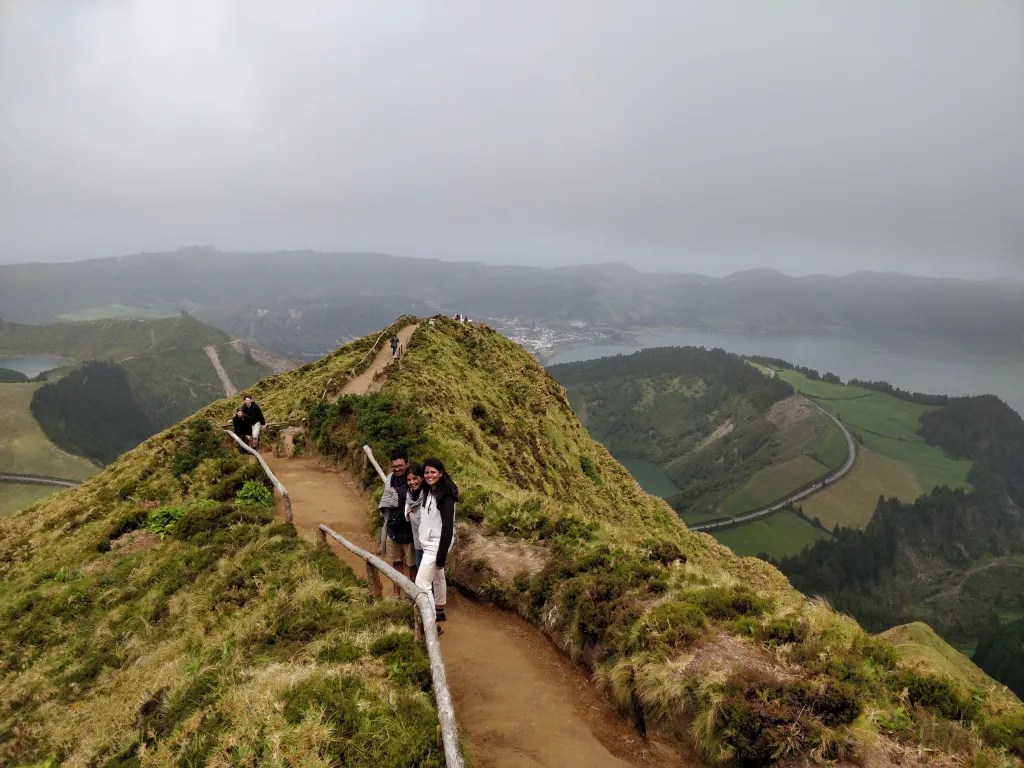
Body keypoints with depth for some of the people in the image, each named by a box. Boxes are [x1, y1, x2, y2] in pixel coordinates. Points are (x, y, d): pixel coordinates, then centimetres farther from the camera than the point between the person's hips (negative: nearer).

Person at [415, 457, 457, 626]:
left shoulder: (445, 496, -21)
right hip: (429, 543, 9)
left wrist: (442, 554, -25)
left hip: (437, 545, -9)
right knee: (437, 578, 22)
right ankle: (439, 612, 38)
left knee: (421, 583, -10)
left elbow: (448, 526, -24)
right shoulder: (428, 492, 6)